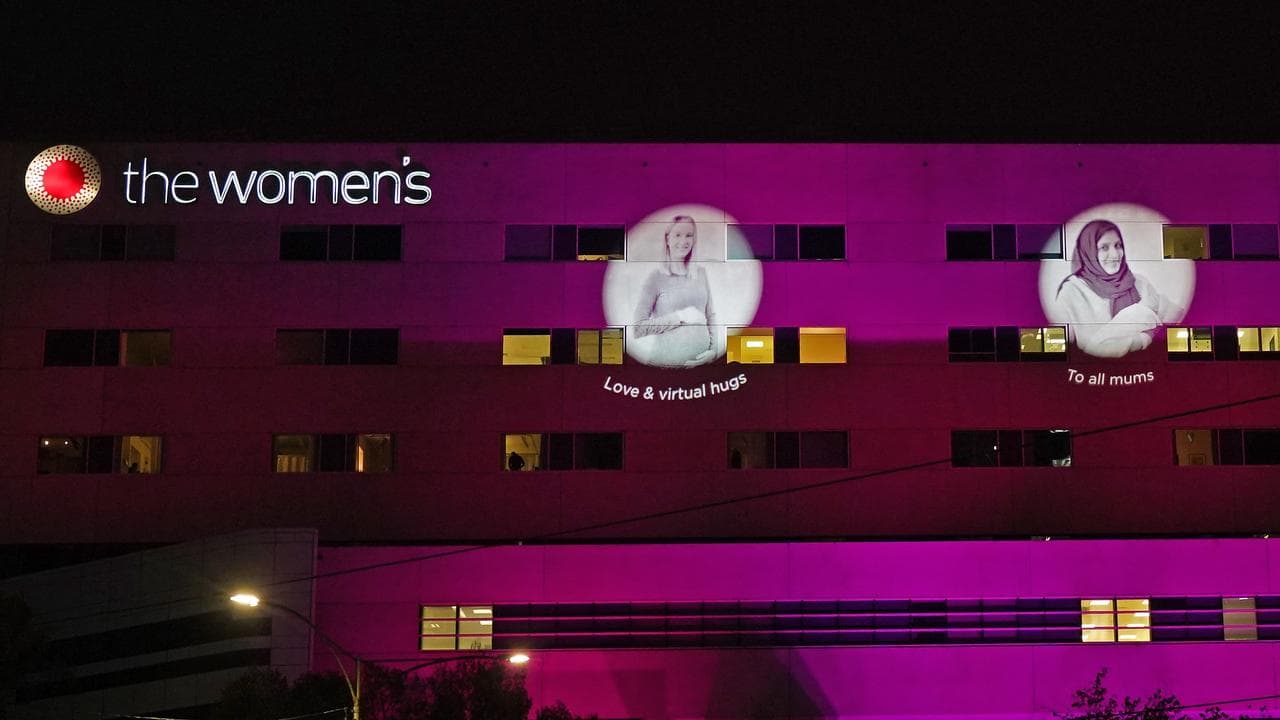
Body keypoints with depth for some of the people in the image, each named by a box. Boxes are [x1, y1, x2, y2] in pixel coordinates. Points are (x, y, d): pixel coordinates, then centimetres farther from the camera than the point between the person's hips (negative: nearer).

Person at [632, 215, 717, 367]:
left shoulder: (701, 273, 5)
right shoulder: (656, 278, -8)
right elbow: (638, 328, -13)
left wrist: (713, 348, 0)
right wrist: (680, 317, -17)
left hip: (703, 360, 4)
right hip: (667, 362, -4)